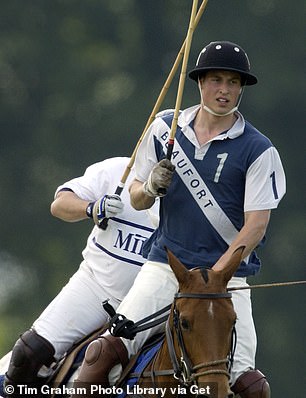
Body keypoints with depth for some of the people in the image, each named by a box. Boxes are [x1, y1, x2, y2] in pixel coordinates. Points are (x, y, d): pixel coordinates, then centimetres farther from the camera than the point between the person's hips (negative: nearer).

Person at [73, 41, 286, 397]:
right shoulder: (165, 129, 7)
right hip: (164, 263, 2)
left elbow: (256, 224, -8)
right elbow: (137, 200, 15)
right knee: (104, 351, -20)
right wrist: (150, 188, -10)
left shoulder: (258, 151, -3)